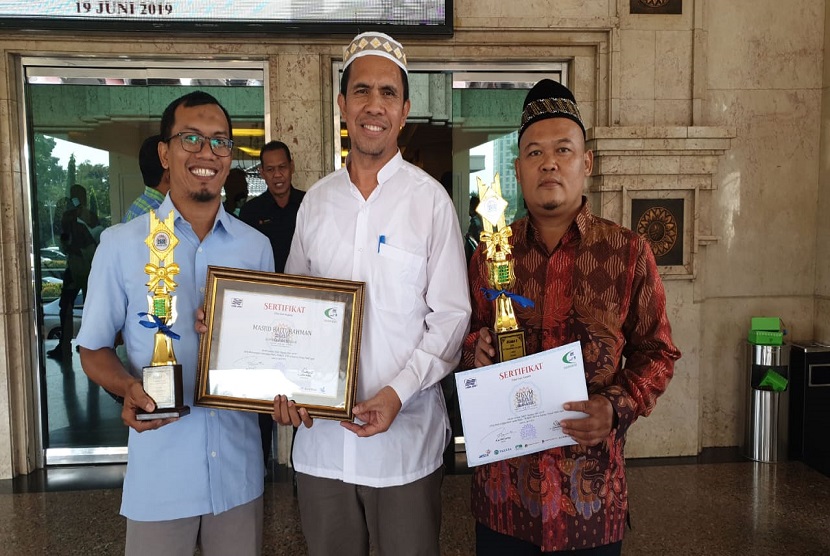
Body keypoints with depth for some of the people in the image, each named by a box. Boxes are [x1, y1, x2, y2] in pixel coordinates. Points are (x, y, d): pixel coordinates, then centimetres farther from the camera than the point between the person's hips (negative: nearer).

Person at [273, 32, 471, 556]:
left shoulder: (430, 199, -6)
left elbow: (451, 315, -6)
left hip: (405, 438, -3)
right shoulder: (316, 201, 6)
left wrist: (398, 392, -18)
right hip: (320, 436, 4)